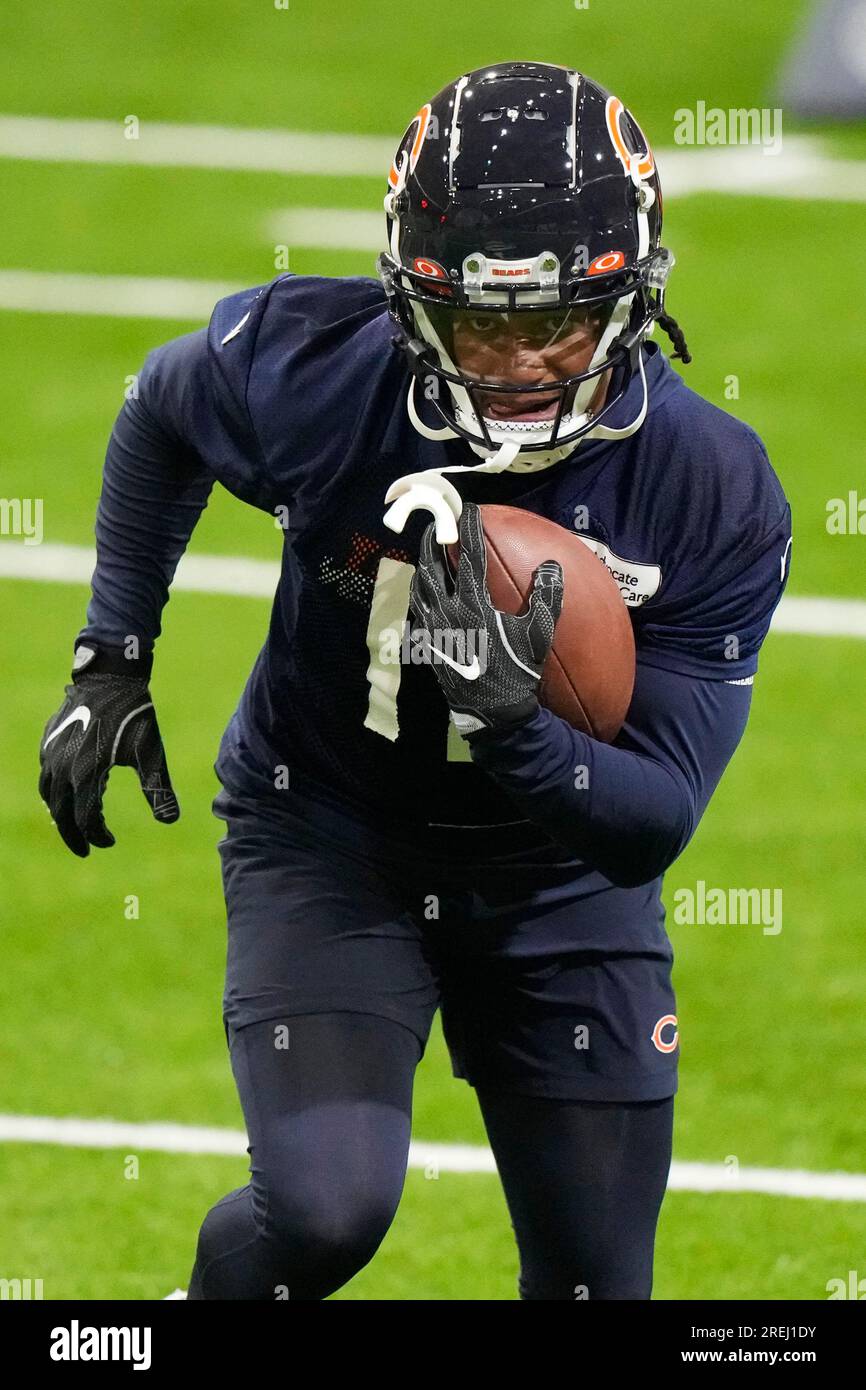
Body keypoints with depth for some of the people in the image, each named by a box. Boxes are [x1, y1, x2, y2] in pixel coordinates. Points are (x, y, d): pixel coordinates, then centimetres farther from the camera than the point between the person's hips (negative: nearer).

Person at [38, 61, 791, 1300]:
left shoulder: (715, 498, -23)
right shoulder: (313, 373, -24)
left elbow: (655, 823, -23)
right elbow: (162, 412, 3)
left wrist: (514, 732, -42)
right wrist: (112, 664, -1)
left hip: (563, 866, 2)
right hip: (329, 835, -2)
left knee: (595, 1278, 7)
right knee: (325, 1209, -24)